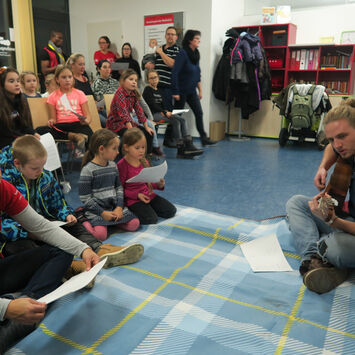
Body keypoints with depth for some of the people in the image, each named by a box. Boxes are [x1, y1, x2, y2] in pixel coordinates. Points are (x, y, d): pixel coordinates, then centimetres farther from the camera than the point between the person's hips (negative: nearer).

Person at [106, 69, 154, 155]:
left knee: (148, 133, -1)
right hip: (116, 124, -8)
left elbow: (139, 110, 7)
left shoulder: (133, 94, 4)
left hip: (129, 122, 8)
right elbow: (124, 113, -29)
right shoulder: (120, 93, -19)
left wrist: (146, 127, 4)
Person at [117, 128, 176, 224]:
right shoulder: (122, 165, -14)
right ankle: (131, 213, 1)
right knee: (151, 219, -24)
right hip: (132, 199, -7)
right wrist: (137, 195, -20)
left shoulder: (144, 162, 7)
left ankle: (147, 208, 13)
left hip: (148, 194, 7)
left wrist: (158, 184, -3)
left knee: (171, 211, 2)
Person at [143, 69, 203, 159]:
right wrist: (165, 112, -17)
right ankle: (181, 150, -28)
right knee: (176, 121, -27)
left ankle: (188, 145, -22)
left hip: (161, 113, 8)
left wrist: (165, 111, -2)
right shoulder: (147, 90, -1)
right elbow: (152, 105, -12)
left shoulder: (158, 90, 23)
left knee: (182, 120, -15)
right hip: (153, 114, -7)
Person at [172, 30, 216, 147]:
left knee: (199, 113, 2)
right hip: (182, 91, -7)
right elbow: (175, 73, -19)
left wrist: (200, 90, 15)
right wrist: (175, 92, -20)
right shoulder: (183, 53, -15)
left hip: (192, 91, 7)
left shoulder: (196, 54, 9)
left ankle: (204, 138, 7)